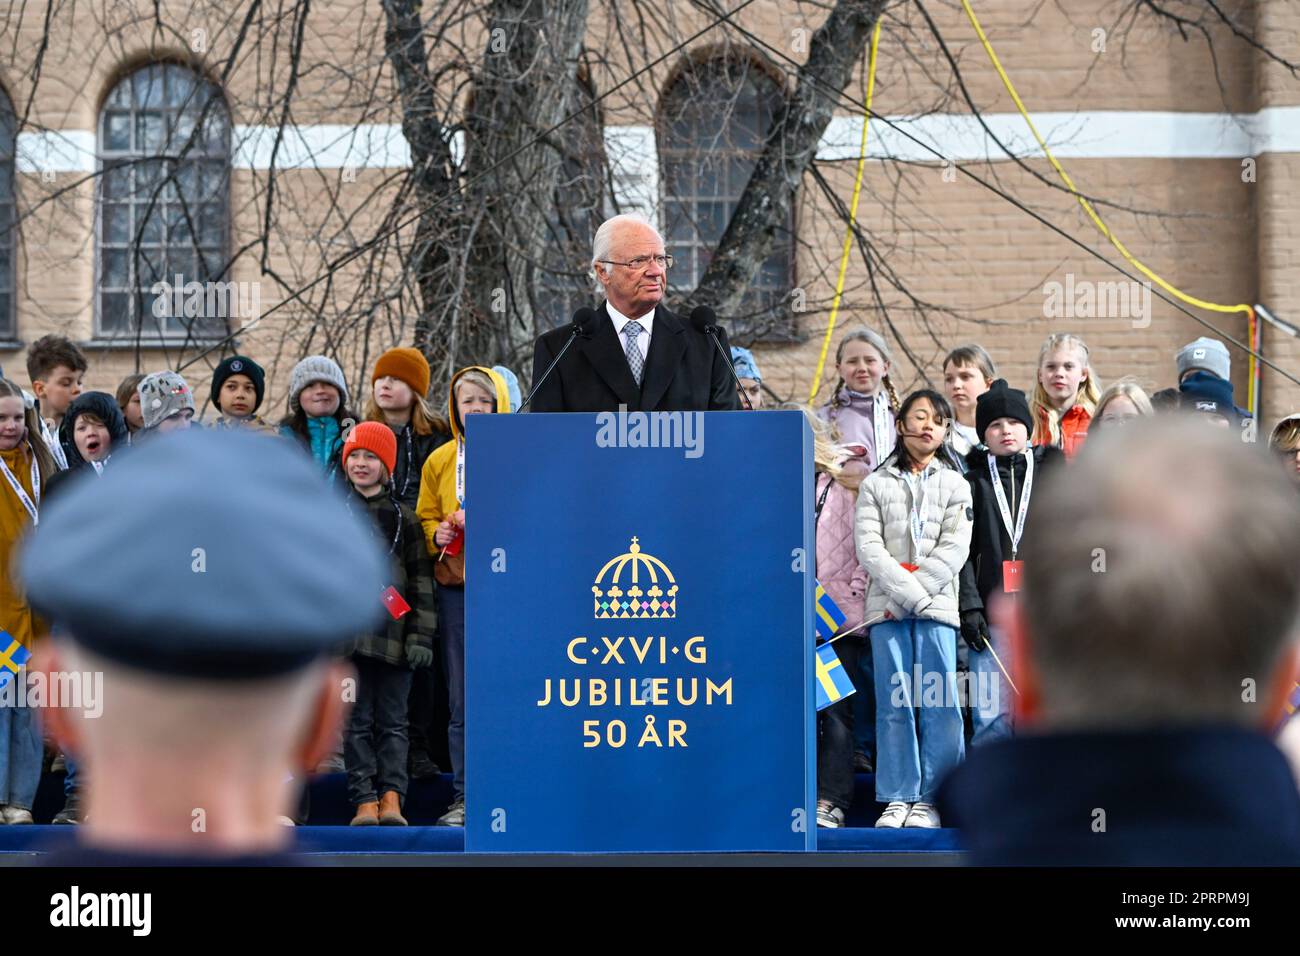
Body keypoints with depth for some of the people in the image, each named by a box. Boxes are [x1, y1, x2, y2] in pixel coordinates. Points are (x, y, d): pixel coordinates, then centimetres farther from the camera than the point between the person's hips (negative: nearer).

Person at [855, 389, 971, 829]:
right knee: (894, 703, -2)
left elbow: (954, 547, 0)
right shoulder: (877, 484, 11)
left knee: (939, 703, -5)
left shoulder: (955, 484, 12)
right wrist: (910, 593, -12)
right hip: (886, 607, 0)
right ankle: (896, 798, 1)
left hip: (936, 604, 0)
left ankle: (928, 798, 0)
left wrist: (917, 592, -10)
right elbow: (868, 546, 0)